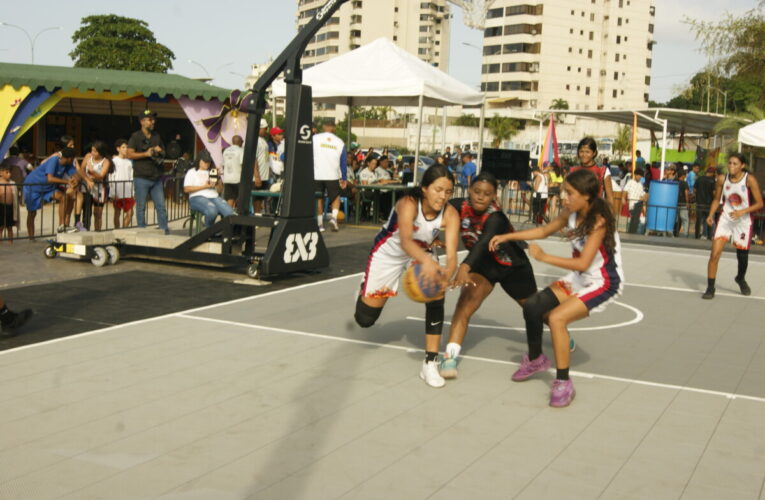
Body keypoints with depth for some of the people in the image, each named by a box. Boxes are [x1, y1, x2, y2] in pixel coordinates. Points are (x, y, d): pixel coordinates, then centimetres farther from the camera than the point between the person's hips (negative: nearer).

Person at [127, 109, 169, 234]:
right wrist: (146, 154, -16)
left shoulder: (157, 136, 16)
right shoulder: (136, 136, 0)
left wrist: (160, 151, 4)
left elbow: (163, 152, 27)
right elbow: (130, 154, -8)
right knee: (141, 207, 1)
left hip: (156, 177, 5)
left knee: (161, 206, 3)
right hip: (142, 178, -5)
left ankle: (164, 229, 6)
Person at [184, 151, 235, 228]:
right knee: (212, 211, -37)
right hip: (198, 198, -4)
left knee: (229, 212, -30)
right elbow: (186, 189, -1)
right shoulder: (192, 172, 14)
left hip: (214, 196, 4)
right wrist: (204, 186, -7)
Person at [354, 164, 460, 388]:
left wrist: (447, 273, -60)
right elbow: (405, 241, -54)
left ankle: (430, 363, -11)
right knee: (365, 319, 6)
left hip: (421, 255, 3)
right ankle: (364, 291, 45)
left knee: (436, 296, -25)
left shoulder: (450, 214, -27)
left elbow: (451, 254, -36)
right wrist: (427, 261, -74)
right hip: (388, 254, -2)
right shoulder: (409, 204, -37)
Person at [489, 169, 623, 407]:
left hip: (603, 284, -8)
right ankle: (535, 359, 27)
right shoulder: (571, 213, -4)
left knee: (556, 318, -25)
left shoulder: (599, 220, -26)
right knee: (532, 306, 2)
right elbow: (544, 231, 12)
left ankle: (563, 384, -12)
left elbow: (582, 263, -32)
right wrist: (507, 237, 7)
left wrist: (544, 257, -26)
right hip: (578, 279, 8)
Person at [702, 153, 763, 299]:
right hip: (725, 220, 1)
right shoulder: (722, 179, -5)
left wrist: (743, 211, -25)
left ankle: (741, 279, 45)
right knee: (714, 253, -13)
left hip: (743, 222, -1)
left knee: (742, 256, 12)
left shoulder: (749, 180, -13)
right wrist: (711, 215, -6)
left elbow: (759, 203, -10)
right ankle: (710, 288, -3)